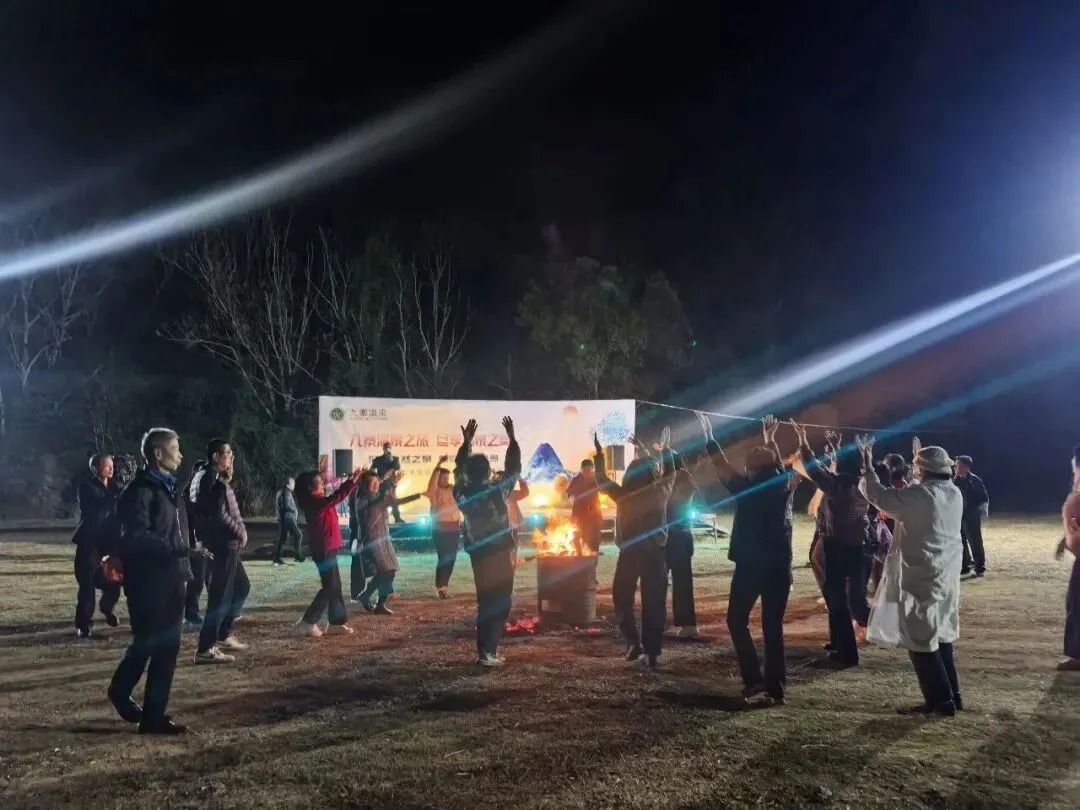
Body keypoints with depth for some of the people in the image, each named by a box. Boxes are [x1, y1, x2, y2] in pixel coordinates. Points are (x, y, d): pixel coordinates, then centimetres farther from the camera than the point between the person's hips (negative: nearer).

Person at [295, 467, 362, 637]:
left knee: (335, 586, 10)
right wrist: (352, 481, -26)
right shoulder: (312, 502, -18)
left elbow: (337, 496, 22)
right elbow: (335, 498, -28)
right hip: (323, 550, -10)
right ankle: (308, 622, -2)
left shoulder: (318, 500, 12)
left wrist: (353, 481, 11)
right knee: (329, 587, -8)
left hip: (328, 548, 10)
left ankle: (336, 622, 15)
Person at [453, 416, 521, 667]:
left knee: (485, 600, 14)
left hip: (477, 553, 4)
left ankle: (485, 650, 15)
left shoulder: (462, 493, -3)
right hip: (500, 552, -4)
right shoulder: (497, 489, -13)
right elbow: (514, 468, -3)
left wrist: (466, 443, 18)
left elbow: (458, 469, 13)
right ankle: (488, 651, -5)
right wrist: (512, 438, 4)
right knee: (500, 601, 2)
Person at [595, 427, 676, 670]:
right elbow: (670, 473, 15)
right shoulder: (660, 492, -4)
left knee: (622, 599, 14)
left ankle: (633, 643, 1)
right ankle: (651, 653, 3)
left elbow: (602, 480, 6)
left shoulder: (623, 495, -8)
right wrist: (665, 448, 24)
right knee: (654, 603, 5)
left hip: (629, 553, -1)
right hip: (655, 553, 1)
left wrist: (599, 454, 12)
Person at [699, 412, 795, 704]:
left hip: (750, 565, -4)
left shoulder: (748, 489, -14)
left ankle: (754, 678, 2)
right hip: (778, 567, 5)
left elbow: (723, 467, -4)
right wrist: (770, 438, 33)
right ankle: (776, 685, 9)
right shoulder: (783, 485, 0)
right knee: (773, 626, 10)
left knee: (737, 620, 11)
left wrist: (708, 436, 4)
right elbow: (776, 465, 19)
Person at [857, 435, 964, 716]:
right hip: (946, 575, 9)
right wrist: (921, 456, 36)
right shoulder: (954, 493, 6)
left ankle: (941, 701, 3)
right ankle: (951, 695, 23)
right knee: (940, 635, 17)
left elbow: (880, 496, -19)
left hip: (923, 576, -9)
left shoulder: (920, 494, -19)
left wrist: (867, 464, -9)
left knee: (921, 639, -1)